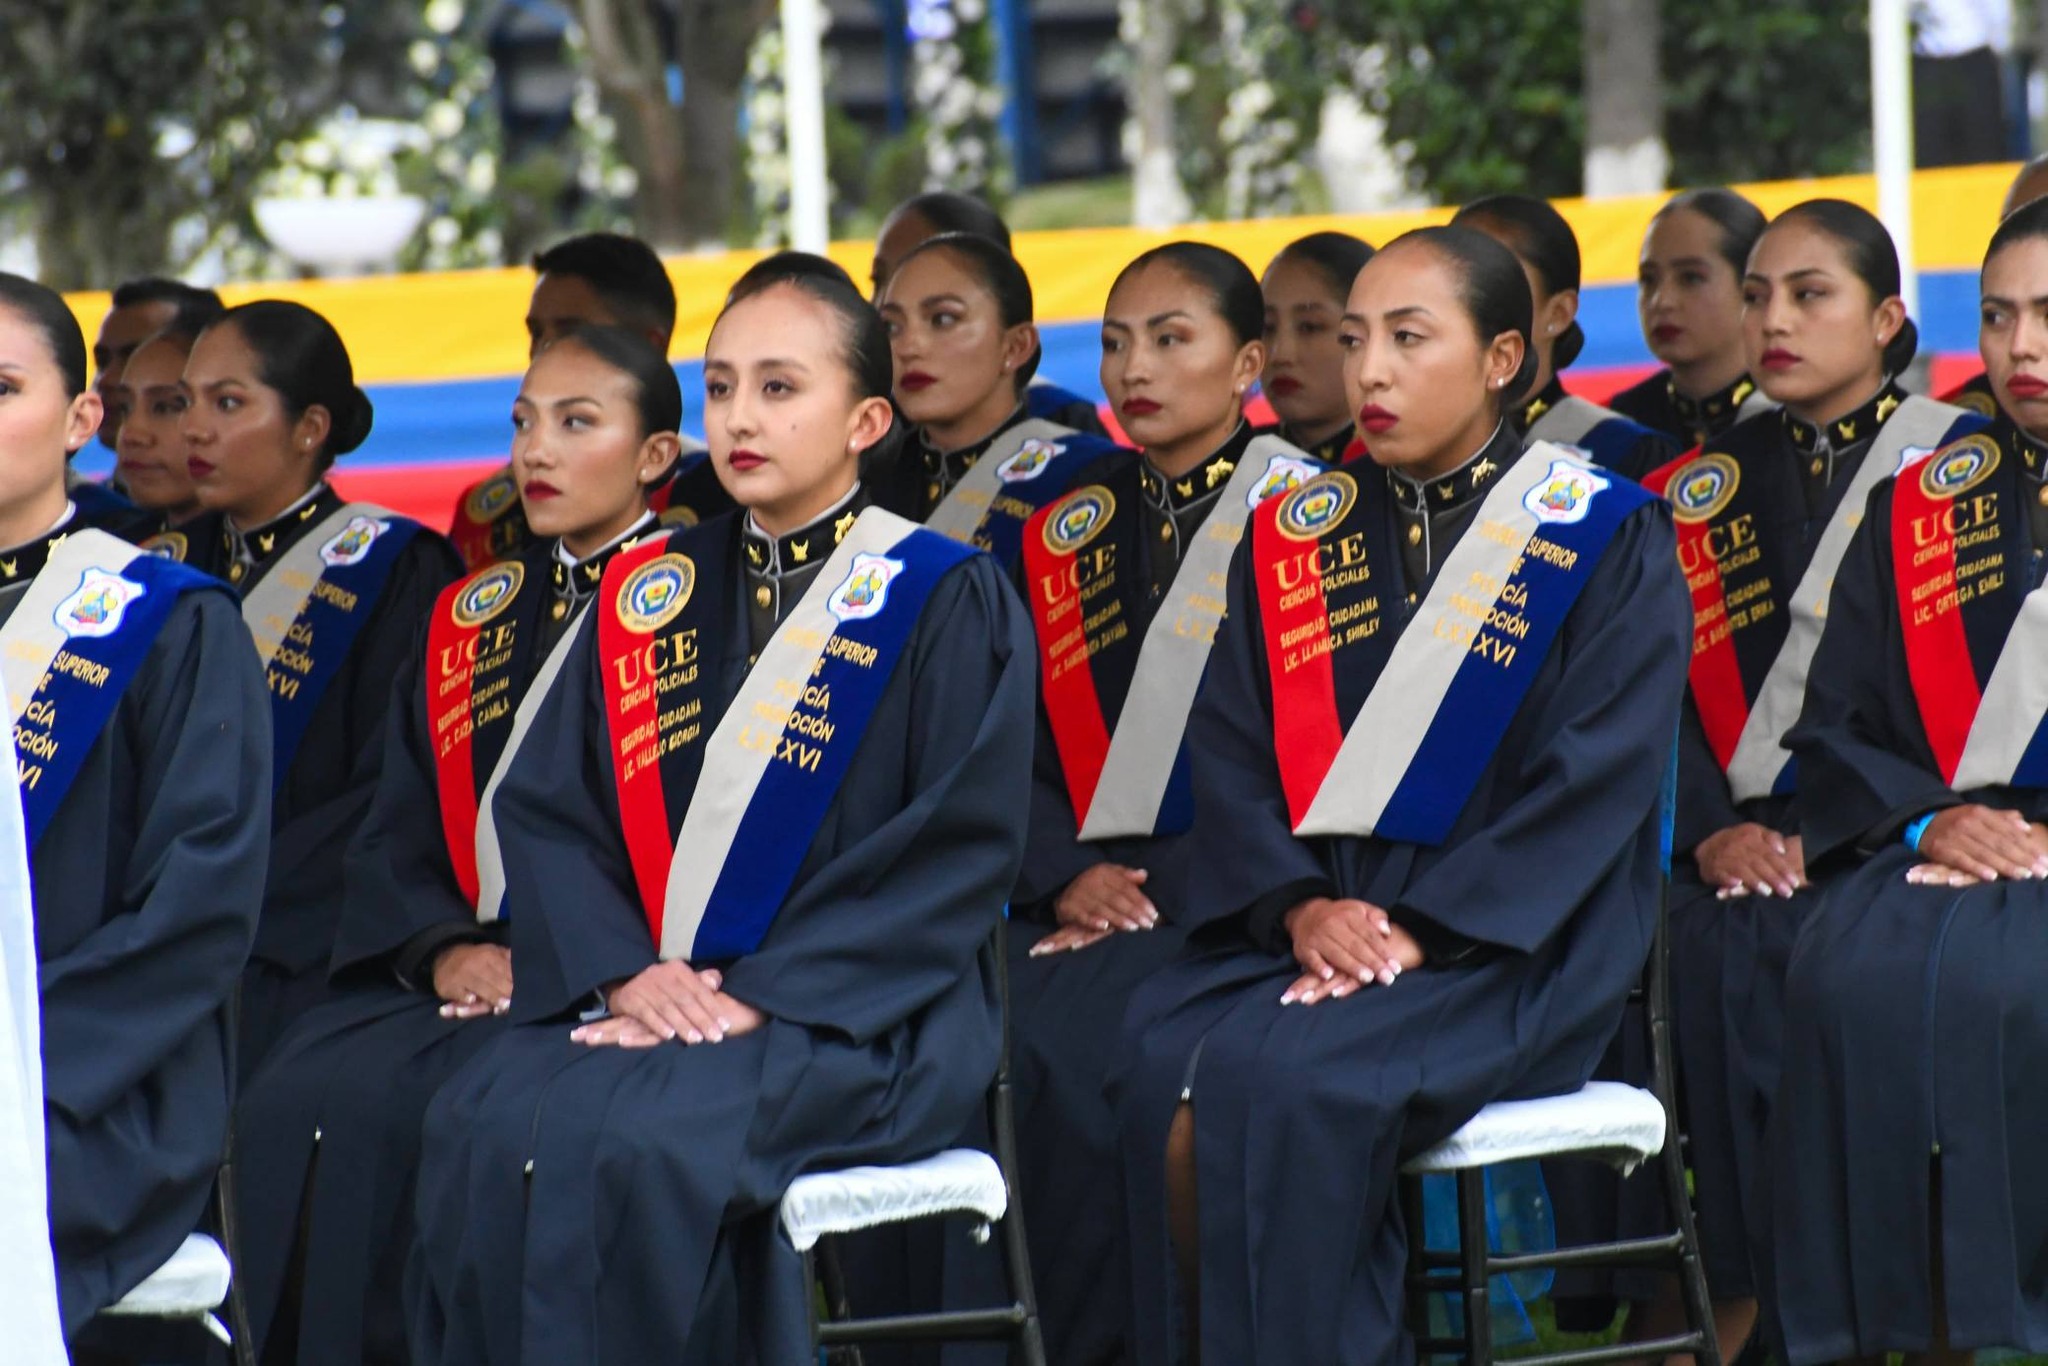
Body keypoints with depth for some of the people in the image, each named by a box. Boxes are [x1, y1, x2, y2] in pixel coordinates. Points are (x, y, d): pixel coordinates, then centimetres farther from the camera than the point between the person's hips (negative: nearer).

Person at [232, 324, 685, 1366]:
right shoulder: (466, 624, 20)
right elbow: (396, 831, 16)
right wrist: (445, 949, -4)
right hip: (460, 970, 5)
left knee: (382, 1106, -29)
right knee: (288, 1103, -22)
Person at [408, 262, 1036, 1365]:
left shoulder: (946, 603, 1)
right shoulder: (649, 596, 16)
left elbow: (964, 847, -8)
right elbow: (544, 807, 10)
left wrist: (760, 995, -15)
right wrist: (624, 971, -10)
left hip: (854, 1014, -5)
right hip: (649, 999, 5)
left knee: (640, 1144, -33)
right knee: (480, 1128, -26)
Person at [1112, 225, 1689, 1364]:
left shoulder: (1607, 543, 1)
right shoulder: (1296, 536, 15)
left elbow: (1597, 779, -8)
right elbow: (1232, 753, 8)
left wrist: (1424, 929, -18)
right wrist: (1298, 906, -12)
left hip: (1513, 943, -4)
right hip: (1310, 922, 4)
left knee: (1276, 1074, -32)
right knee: (1162, 1070, -28)